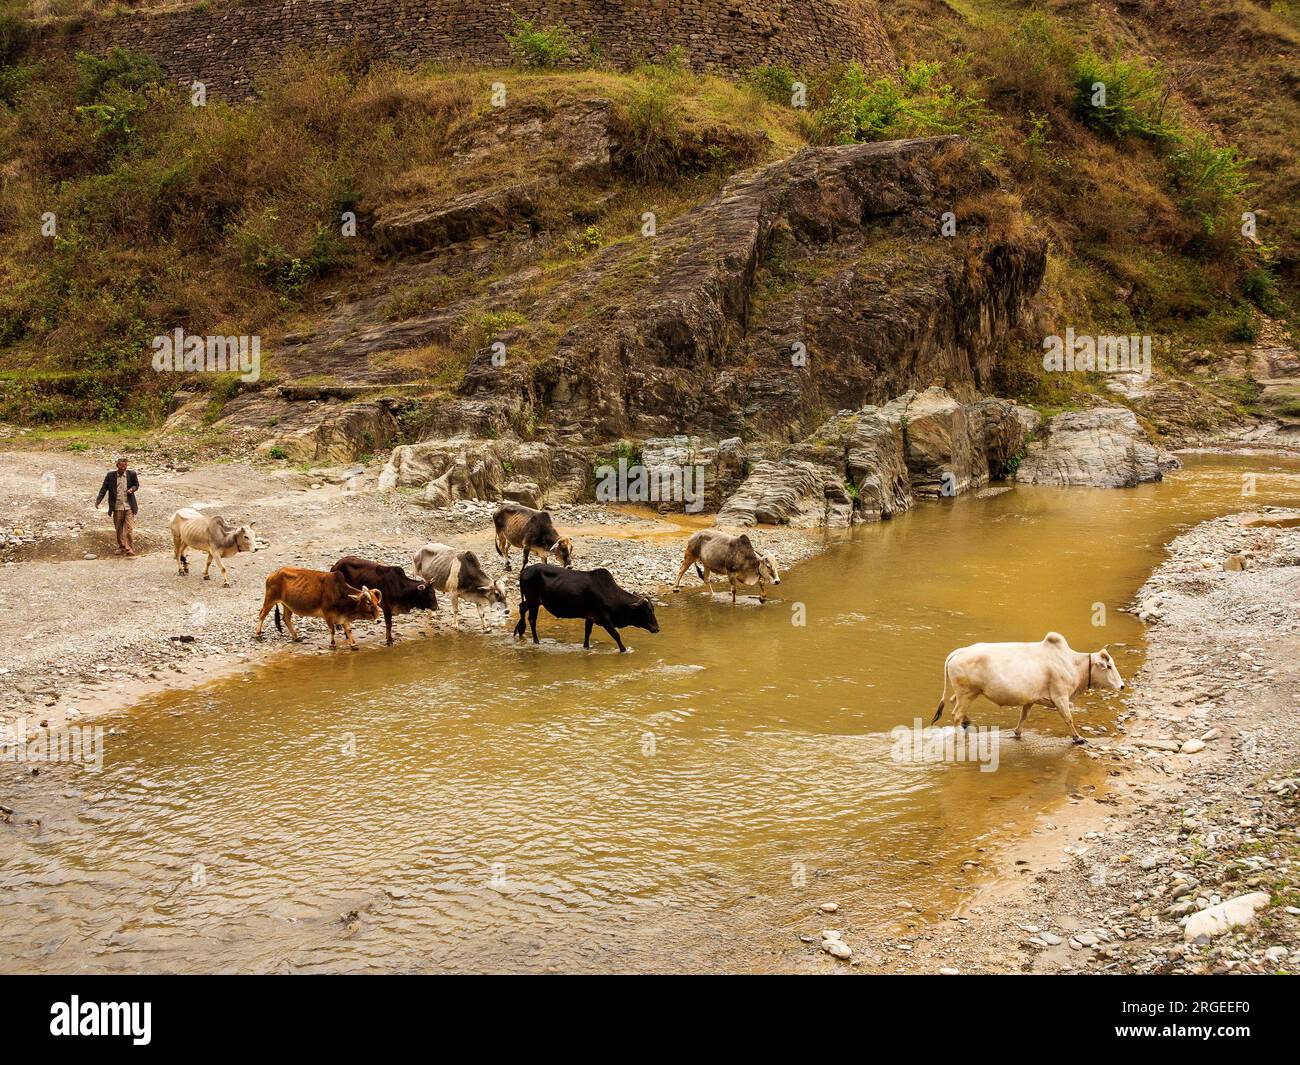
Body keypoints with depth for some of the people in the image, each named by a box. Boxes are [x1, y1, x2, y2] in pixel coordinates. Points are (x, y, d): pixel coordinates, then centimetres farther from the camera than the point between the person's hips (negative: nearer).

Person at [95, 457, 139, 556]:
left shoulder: (131, 474, -1)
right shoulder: (110, 475, -2)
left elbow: (136, 484, 14)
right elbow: (103, 489, 2)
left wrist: (132, 489, -9)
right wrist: (98, 500, -9)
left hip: (129, 507, -1)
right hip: (117, 507, 1)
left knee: (129, 528, -6)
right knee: (118, 529, 10)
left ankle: (130, 548, 3)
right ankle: (121, 547, 24)